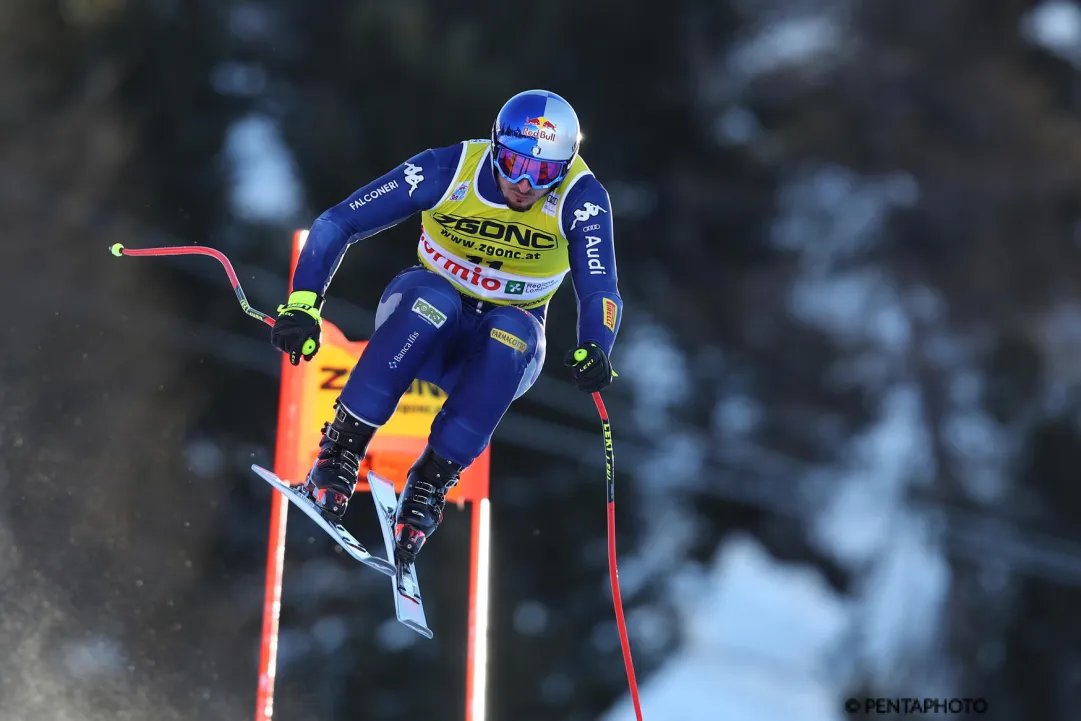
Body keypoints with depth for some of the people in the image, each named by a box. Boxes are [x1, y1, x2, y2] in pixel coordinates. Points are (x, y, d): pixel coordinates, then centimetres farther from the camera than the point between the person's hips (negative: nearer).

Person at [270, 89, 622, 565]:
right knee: (433, 301, -36)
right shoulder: (448, 170, -19)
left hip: (509, 342, 1)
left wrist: (593, 350, -47)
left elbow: (600, 293, -24)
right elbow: (337, 224, -16)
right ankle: (340, 449, -29)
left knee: (510, 333, -36)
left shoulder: (581, 199, -18)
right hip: (426, 313, 0)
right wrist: (303, 304, -29)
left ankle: (431, 482, -27)